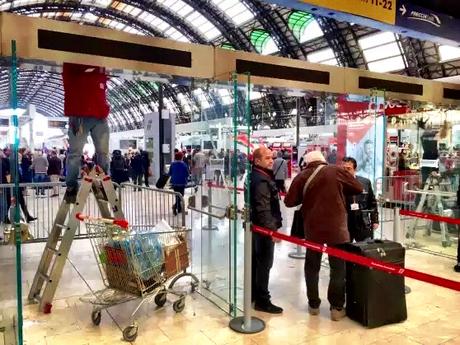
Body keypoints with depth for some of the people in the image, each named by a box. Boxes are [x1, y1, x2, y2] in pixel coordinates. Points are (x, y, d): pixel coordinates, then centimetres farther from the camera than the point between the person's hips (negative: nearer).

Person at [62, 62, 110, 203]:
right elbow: (69, 88, -3)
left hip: (100, 116, 5)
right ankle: (71, 187, 5)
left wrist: (105, 110, 11)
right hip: (79, 116, -4)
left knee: (103, 152, 1)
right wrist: (73, 114, -11)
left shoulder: (101, 67, 19)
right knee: (75, 152, -2)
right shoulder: (71, 64, 5)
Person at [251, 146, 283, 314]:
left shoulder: (256, 176, 12)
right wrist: (272, 228, -28)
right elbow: (264, 209, -28)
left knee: (255, 261, 18)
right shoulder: (262, 181, -21)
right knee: (264, 264, -3)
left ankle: (253, 293, 30)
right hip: (264, 228, -10)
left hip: (256, 226, 10)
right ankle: (262, 300, 5)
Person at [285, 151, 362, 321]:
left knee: (312, 266, 16)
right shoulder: (337, 171, -3)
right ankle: (337, 308, 12)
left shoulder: (301, 177, -1)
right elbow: (358, 188, 5)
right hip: (336, 227, -1)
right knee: (338, 267, 9)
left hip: (312, 228, 1)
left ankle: (313, 305, 23)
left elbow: (289, 202, -2)